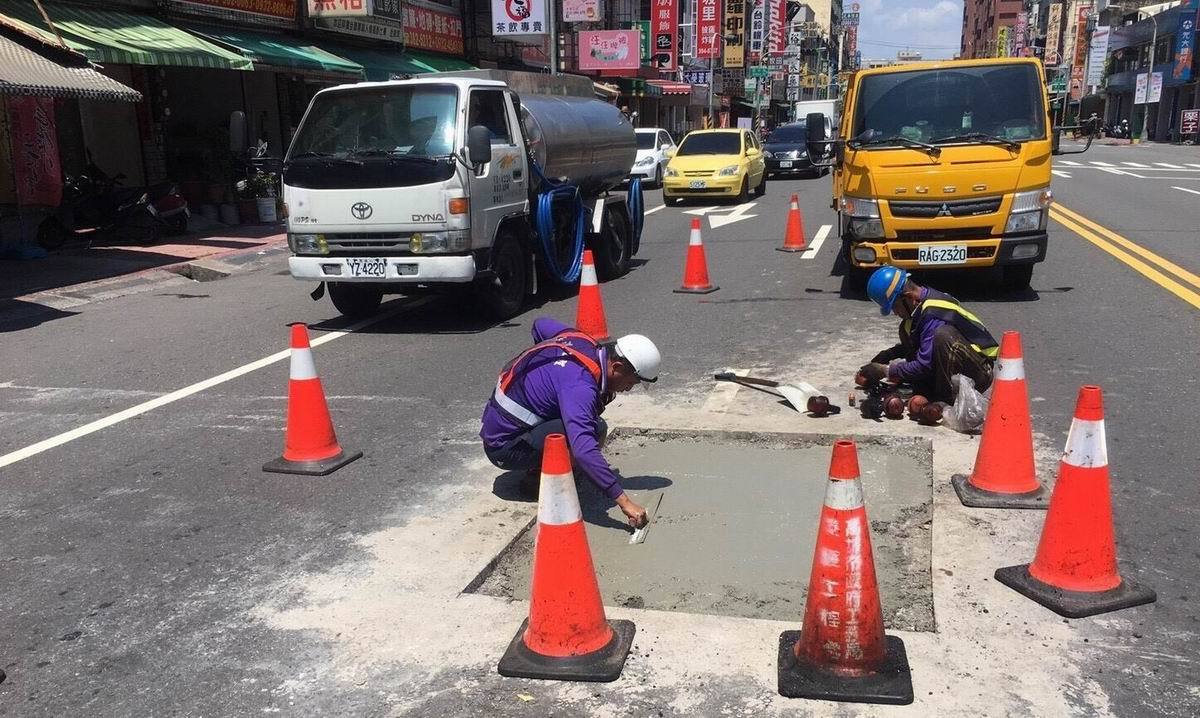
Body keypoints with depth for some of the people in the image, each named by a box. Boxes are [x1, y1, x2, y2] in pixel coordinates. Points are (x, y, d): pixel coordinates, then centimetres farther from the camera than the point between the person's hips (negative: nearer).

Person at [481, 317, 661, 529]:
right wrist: (624, 501, -38)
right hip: (504, 448, -10)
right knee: (595, 430, -26)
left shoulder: (581, 340, -2)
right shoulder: (579, 385, -30)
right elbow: (584, 451, -40)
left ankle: (537, 465, 14)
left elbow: (541, 324, 20)